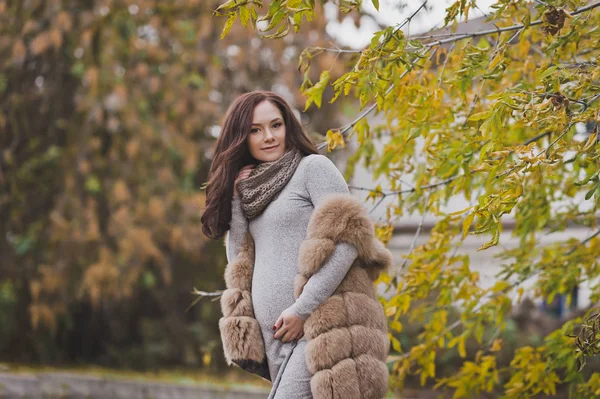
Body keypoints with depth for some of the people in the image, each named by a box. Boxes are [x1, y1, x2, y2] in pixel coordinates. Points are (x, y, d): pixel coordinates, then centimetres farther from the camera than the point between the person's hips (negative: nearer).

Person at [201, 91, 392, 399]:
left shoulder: (313, 167, 0)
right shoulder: (255, 188, 19)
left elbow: (345, 243, -11)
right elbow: (238, 261, 15)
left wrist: (302, 310, -15)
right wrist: (237, 196, 8)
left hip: (320, 325, -7)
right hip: (274, 335, 7)